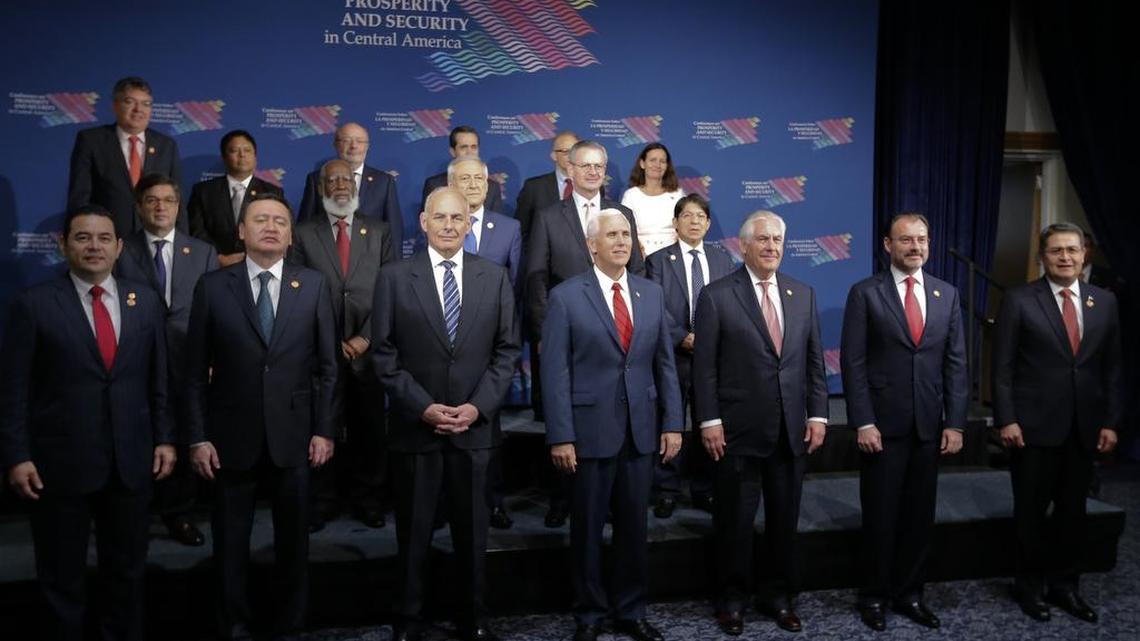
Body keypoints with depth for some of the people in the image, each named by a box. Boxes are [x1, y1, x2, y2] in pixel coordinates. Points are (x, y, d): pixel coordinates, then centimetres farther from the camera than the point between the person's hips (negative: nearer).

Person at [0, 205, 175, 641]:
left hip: (131, 461, 3)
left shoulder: (145, 301, 6)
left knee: (127, 572, 15)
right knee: (60, 579, 11)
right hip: (60, 463, -3)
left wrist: (165, 437, 5)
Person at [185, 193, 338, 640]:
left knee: (293, 538, 12)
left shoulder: (313, 286, 2)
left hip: (293, 434, 1)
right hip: (231, 436, 0)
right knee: (230, 540, 11)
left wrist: (324, 430, -2)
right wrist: (198, 437, -4)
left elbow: (327, 366, 2)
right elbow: (196, 371, 0)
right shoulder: (212, 287, 0)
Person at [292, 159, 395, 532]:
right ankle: (320, 503, 17)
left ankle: (368, 501, 20)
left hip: (367, 348, 1)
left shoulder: (379, 232, 8)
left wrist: (365, 338, -6)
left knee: (369, 430, 7)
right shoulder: (303, 234, 5)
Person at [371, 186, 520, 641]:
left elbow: (506, 350, 3)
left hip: (474, 425, 1)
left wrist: (478, 406, -9)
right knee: (412, 531, 10)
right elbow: (384, 354, -3)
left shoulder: (495, 278, 4)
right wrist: (423, 406, -12)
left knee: (472, 530, 12)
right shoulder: (394, 278, -1)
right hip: (414, 425, -1)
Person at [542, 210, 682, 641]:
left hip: (642, 429, 4)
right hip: (590, 430, -3)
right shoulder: (566, 296, -5)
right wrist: (560, 436, -12)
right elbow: (556, 371, -8)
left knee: (634, 525, 12)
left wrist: (672, 422, 4)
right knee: (587, 528, 9)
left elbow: (665, 363, 9)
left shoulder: (651, 293, 8)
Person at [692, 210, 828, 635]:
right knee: (734, 521, 9)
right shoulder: (717, 296, -5)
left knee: (784, 520, 13)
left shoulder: (803, 294, 9)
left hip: (791, 432, 4)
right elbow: (704, 366, -7)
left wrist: (817, 414, 4)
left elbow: (814, 360, 10)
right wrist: (709, 421, -11)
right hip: (738, 432, -4)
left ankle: (778, 596, 30)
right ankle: (731, 599, 26)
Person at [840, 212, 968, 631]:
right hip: (883, 425, -3)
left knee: (920, 516, 10)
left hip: (929, 426, 4)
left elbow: (956, 363, 7)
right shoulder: (865, 293, -3)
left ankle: (908, 593, 26)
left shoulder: (947, 295, 8)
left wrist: (955, 423, 1)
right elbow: (853, 363, -7)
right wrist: (863, 422, -12)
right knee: (880, 516, 6)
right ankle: (874, 596, 21)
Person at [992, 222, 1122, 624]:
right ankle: (1031, 584, 23)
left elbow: (1111, 367, 9)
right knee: (1032, 509, 8)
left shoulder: (1105, 302, 7)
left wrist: (1110, 422, 3)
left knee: (1073, 509, 12)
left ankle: (1065, 585, 26)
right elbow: (1003, 366, -6)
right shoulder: (1019, 300, -5)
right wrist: (1006, 419, -13)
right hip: (1034, 424, -3)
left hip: (1085, 426, 4)